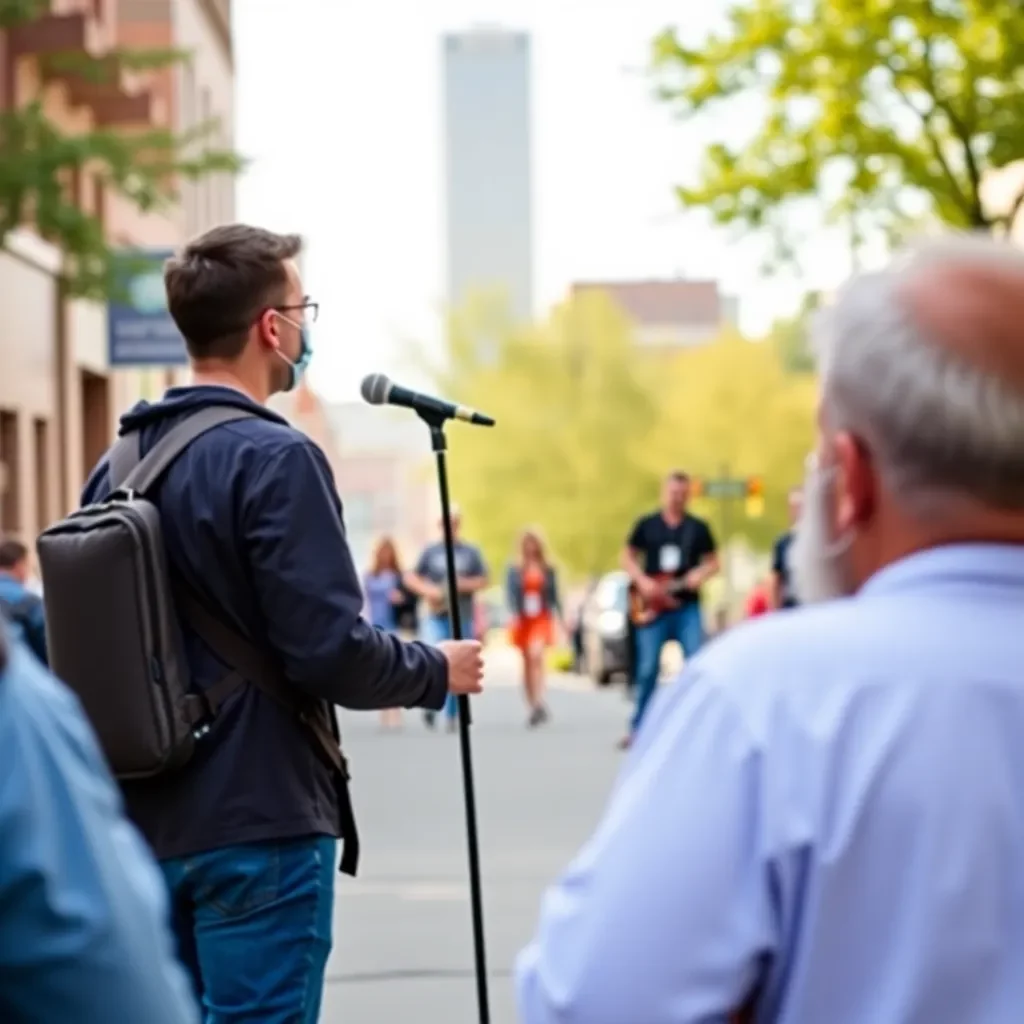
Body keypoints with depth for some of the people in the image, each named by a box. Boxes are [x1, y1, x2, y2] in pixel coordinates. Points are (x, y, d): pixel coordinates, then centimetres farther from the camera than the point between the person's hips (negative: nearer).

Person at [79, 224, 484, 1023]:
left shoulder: (119, 466, 8)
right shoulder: (274, 458, -15)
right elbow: (332, 650, -19)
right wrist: (436, 671, -1)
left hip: (150, 824, 8)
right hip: (259, 827, -7)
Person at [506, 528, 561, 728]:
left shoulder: (548, 570, 5)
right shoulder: (514, 570, 3)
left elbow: (554, 595, 10)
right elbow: (510, 593, -5)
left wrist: (560, 617, 11)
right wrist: (515, 613, -21)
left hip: (542, 619, -2)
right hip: (523, 620, 2)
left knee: (536, 655, -24)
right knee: (527, 663, 8)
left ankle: (539, 702, -30)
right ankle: (533, 707, 17)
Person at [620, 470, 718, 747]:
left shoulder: (698, 528, 8)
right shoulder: (646, 525, 6)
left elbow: (713, 562, 11)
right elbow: (628, 557, 8)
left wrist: (702, 574, -11)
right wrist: (643, 582, -8)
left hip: (688, 606, 0)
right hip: (654, 607, 0)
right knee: (648, 669, -1)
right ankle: (638, 727, 9)